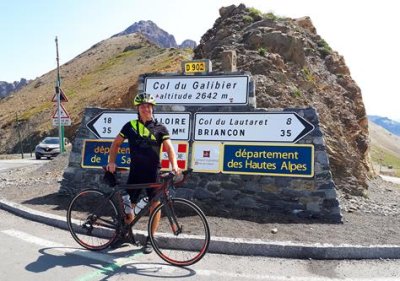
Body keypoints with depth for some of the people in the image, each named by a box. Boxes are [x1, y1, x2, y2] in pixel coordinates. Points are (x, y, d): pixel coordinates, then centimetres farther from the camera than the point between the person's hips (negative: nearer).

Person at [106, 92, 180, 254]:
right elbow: (116, 143, 12)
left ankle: (150, 239, 18)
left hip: (153, 173, -1)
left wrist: (174, 165, -26)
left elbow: (169, 148, -9)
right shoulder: (130, 126, 5)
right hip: (135, 172, 2)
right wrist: (112, 162, -1)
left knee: (155, 205, 0)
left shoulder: (160, 128, 0)